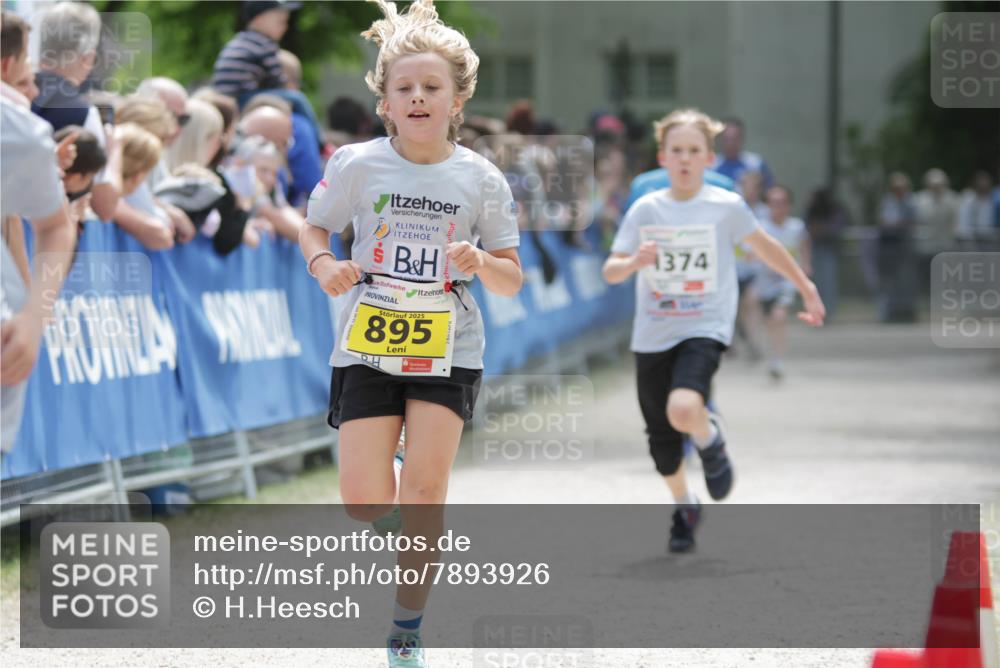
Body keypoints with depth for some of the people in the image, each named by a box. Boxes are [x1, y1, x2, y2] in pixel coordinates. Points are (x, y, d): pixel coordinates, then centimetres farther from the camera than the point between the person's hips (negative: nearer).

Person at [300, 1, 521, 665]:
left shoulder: (480, 179, -3)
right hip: (369, 344, 0)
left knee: (424, 488, -11)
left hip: (448, 349, 0)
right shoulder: (357, 164, -4)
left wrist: (481, 262, -20)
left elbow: (512, 280, 3)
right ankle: (427, 529, 29)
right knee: (364, 502, -8)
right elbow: (314, 228, 10)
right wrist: (324, 264, -12)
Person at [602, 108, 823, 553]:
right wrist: (634, 262, -21)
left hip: (705, 328, -3)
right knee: (661, 438, 9)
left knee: (683, 410, -30)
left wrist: (807, 291, 19)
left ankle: (710, 440, 5)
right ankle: (684, 506, 36)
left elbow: (765, 247, 13)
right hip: (652, 334, 3)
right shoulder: (645, 210, 2)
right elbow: (610, 271, 1)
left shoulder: (726, 206, -3)